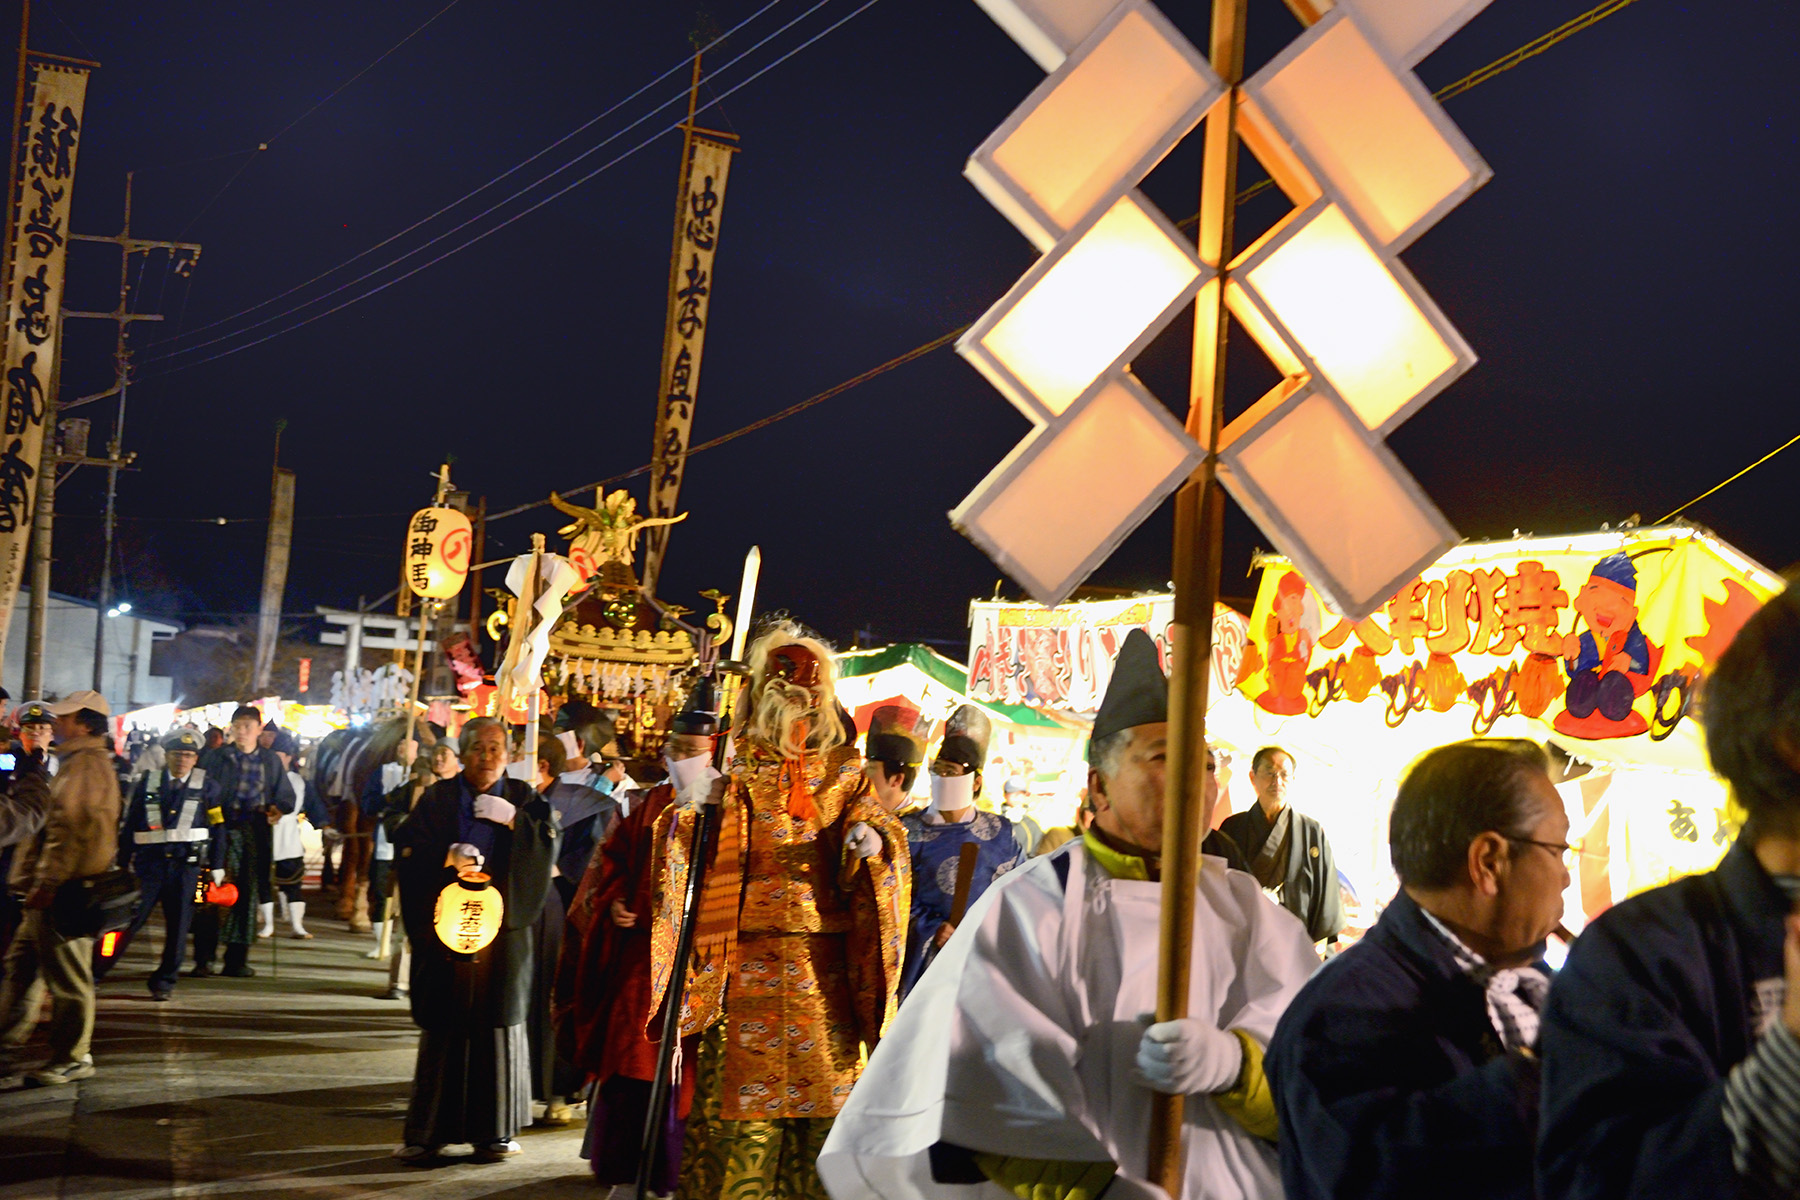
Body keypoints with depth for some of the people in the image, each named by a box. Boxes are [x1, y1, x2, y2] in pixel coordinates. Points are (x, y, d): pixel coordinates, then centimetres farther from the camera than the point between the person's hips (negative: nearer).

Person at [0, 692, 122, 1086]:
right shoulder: (78, 762, 20)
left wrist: (48, 884, -22)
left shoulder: (86, 765, -14)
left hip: (64, 890, -11)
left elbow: (71, 831, -21)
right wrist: (38, 883, 23)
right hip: (53, 890, 11)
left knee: (67, 974, -4)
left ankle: (73, 1057, 4)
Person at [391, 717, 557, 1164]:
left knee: (498, 1026, 0)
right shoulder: (438, 799, 8)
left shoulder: (523, 799, 10)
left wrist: (513, 821, -14)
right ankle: (428, 1131, 7)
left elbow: (548, 847, -1)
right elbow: (408, 849, -1)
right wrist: (445, 858, -18)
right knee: (442, 1031, 0)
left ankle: (493, 1130, 9)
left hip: (502, 930, 0)